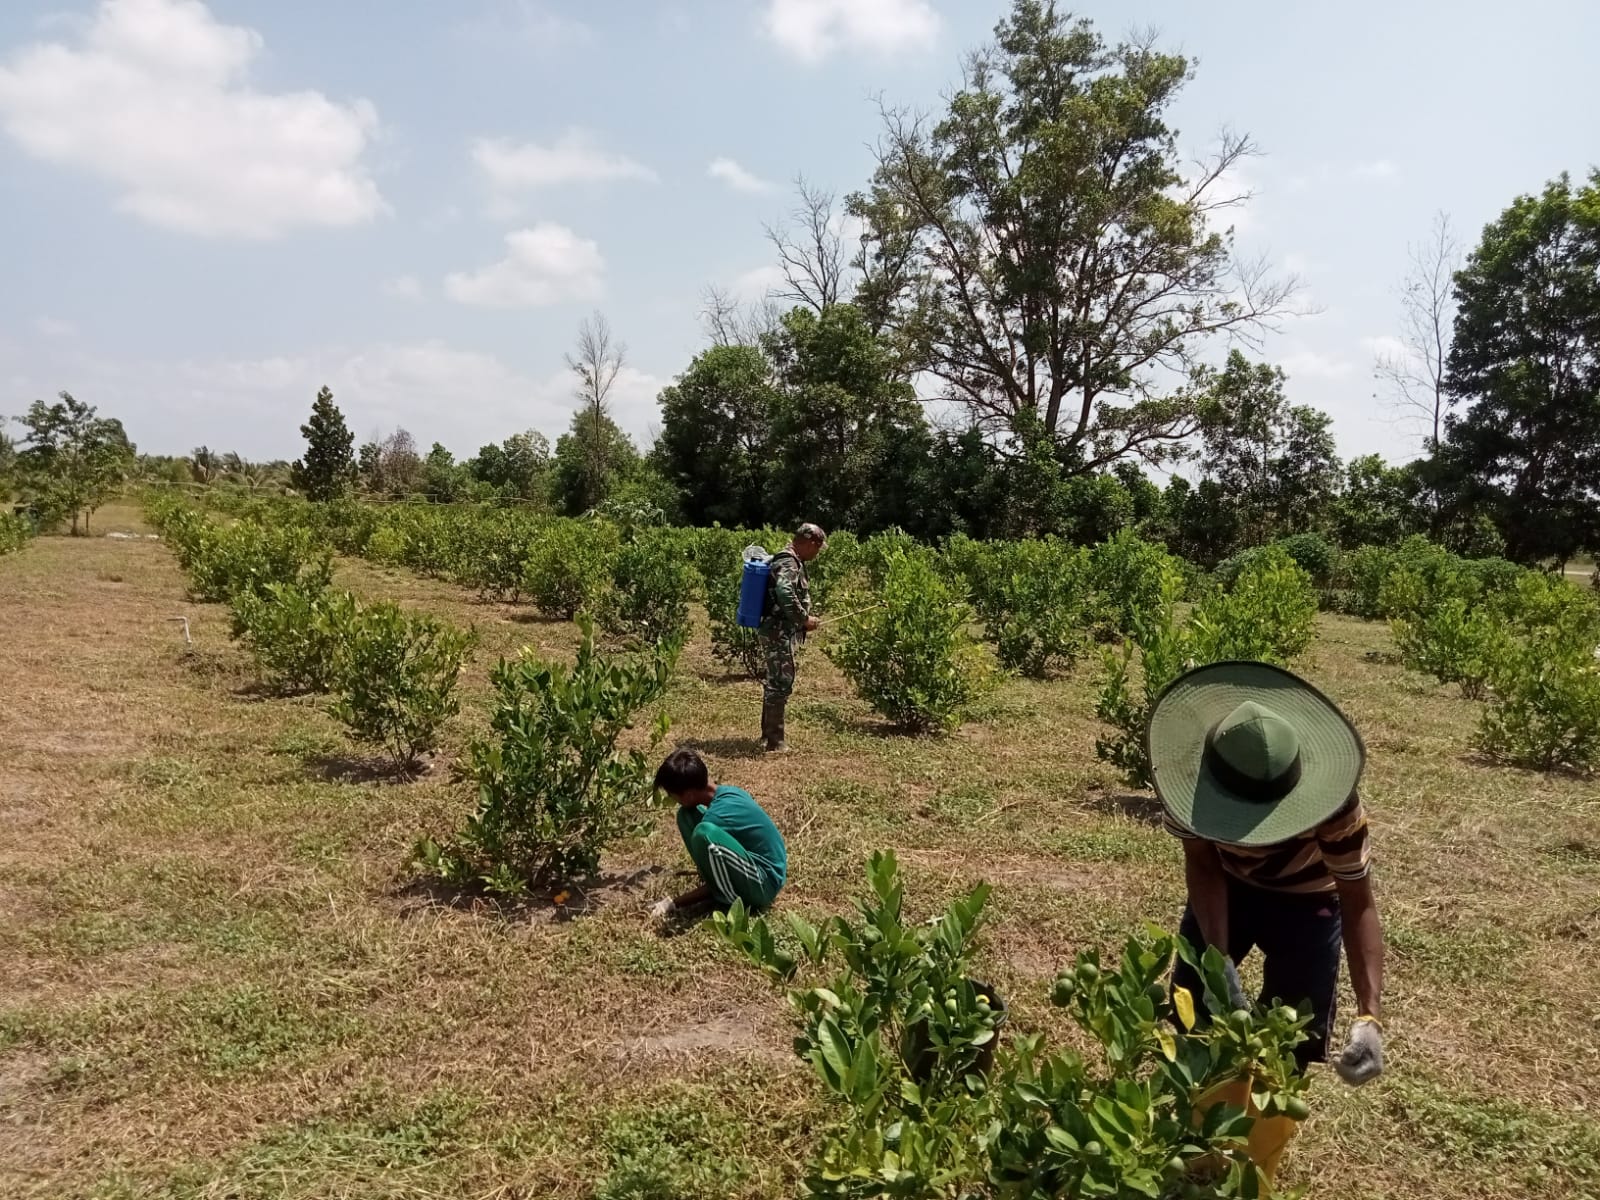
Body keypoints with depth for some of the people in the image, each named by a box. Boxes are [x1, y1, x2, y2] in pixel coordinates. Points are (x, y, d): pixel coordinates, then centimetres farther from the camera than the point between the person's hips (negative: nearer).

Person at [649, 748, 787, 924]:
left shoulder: (716, 817, -25)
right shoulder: (729, 793, -1)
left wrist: (674, 903, -4)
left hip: (764, 884, -9)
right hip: (754, 863, 9)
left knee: (704, 833, -34)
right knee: (686, 815, 3)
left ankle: (730, 901, -11)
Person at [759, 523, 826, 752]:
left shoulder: (791, 561, 16)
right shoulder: (789, 563, -17)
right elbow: (785, 594, -32)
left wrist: (803, 618, 14)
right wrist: (805, 618, -21)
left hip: (779, 632, 11)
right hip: (780, 633, -11)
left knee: (775, 682, 19)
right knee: (781, 684, -6)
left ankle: (768, 733, 30)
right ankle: (774, 740, -1)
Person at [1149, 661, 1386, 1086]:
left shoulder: (1332, 805, -38)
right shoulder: (1190, 772, -33)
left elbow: (1358, 904, -28)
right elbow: (1202, 864, -20)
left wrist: (1369, 1015, -39)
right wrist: (1219, 959, -32)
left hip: (1307, 898, -2)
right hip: (1227, 885, 2)